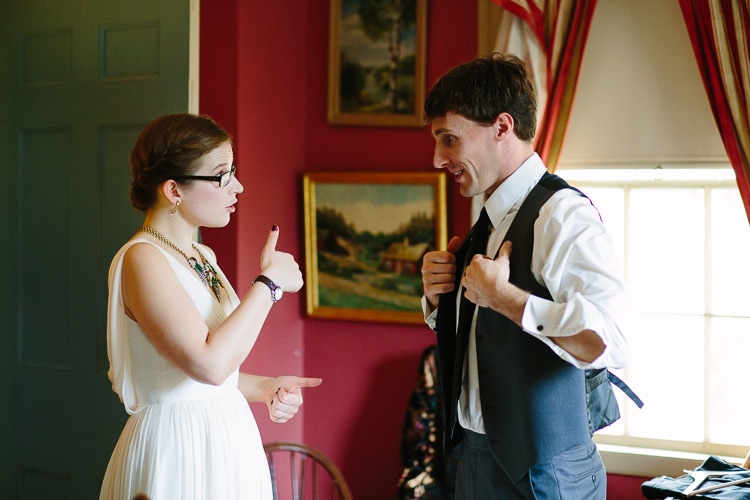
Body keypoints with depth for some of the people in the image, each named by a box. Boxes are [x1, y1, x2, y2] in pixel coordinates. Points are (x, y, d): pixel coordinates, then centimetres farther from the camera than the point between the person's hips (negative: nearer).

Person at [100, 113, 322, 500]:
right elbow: (210, 364, -27)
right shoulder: (143, 258, -16)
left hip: (225, 444, 9)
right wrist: (269, 282, -19)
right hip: (178, 449, -9)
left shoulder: (203, 257, 11)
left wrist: (265, 388, 1)